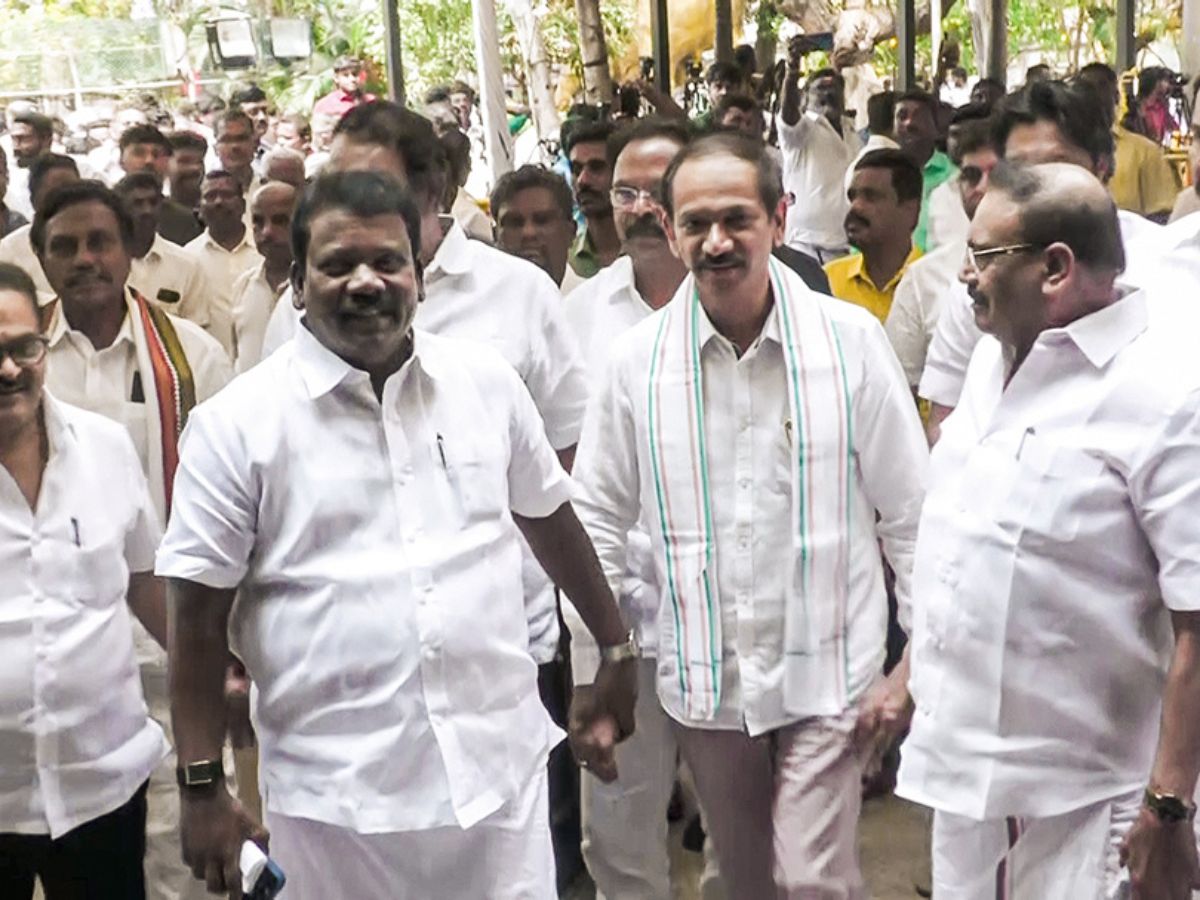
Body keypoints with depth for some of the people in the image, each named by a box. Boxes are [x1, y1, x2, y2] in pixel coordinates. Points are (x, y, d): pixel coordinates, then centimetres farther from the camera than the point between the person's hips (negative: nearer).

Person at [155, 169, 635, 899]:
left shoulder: (488, 381, 1)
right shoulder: (236, 424, -7)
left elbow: (552, 521, 13)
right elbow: (199, 618, -4)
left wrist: (617, 648, 19)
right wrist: (203, 788, -4)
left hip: (499, 767, 2)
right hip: (335, 793, -2)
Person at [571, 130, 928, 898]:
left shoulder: (851, 340, -9)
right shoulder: (637, 359, -6)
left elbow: (912, 513, -4)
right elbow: (597, 520, 3)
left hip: (827, 671, -2)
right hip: (704, 681, 3)